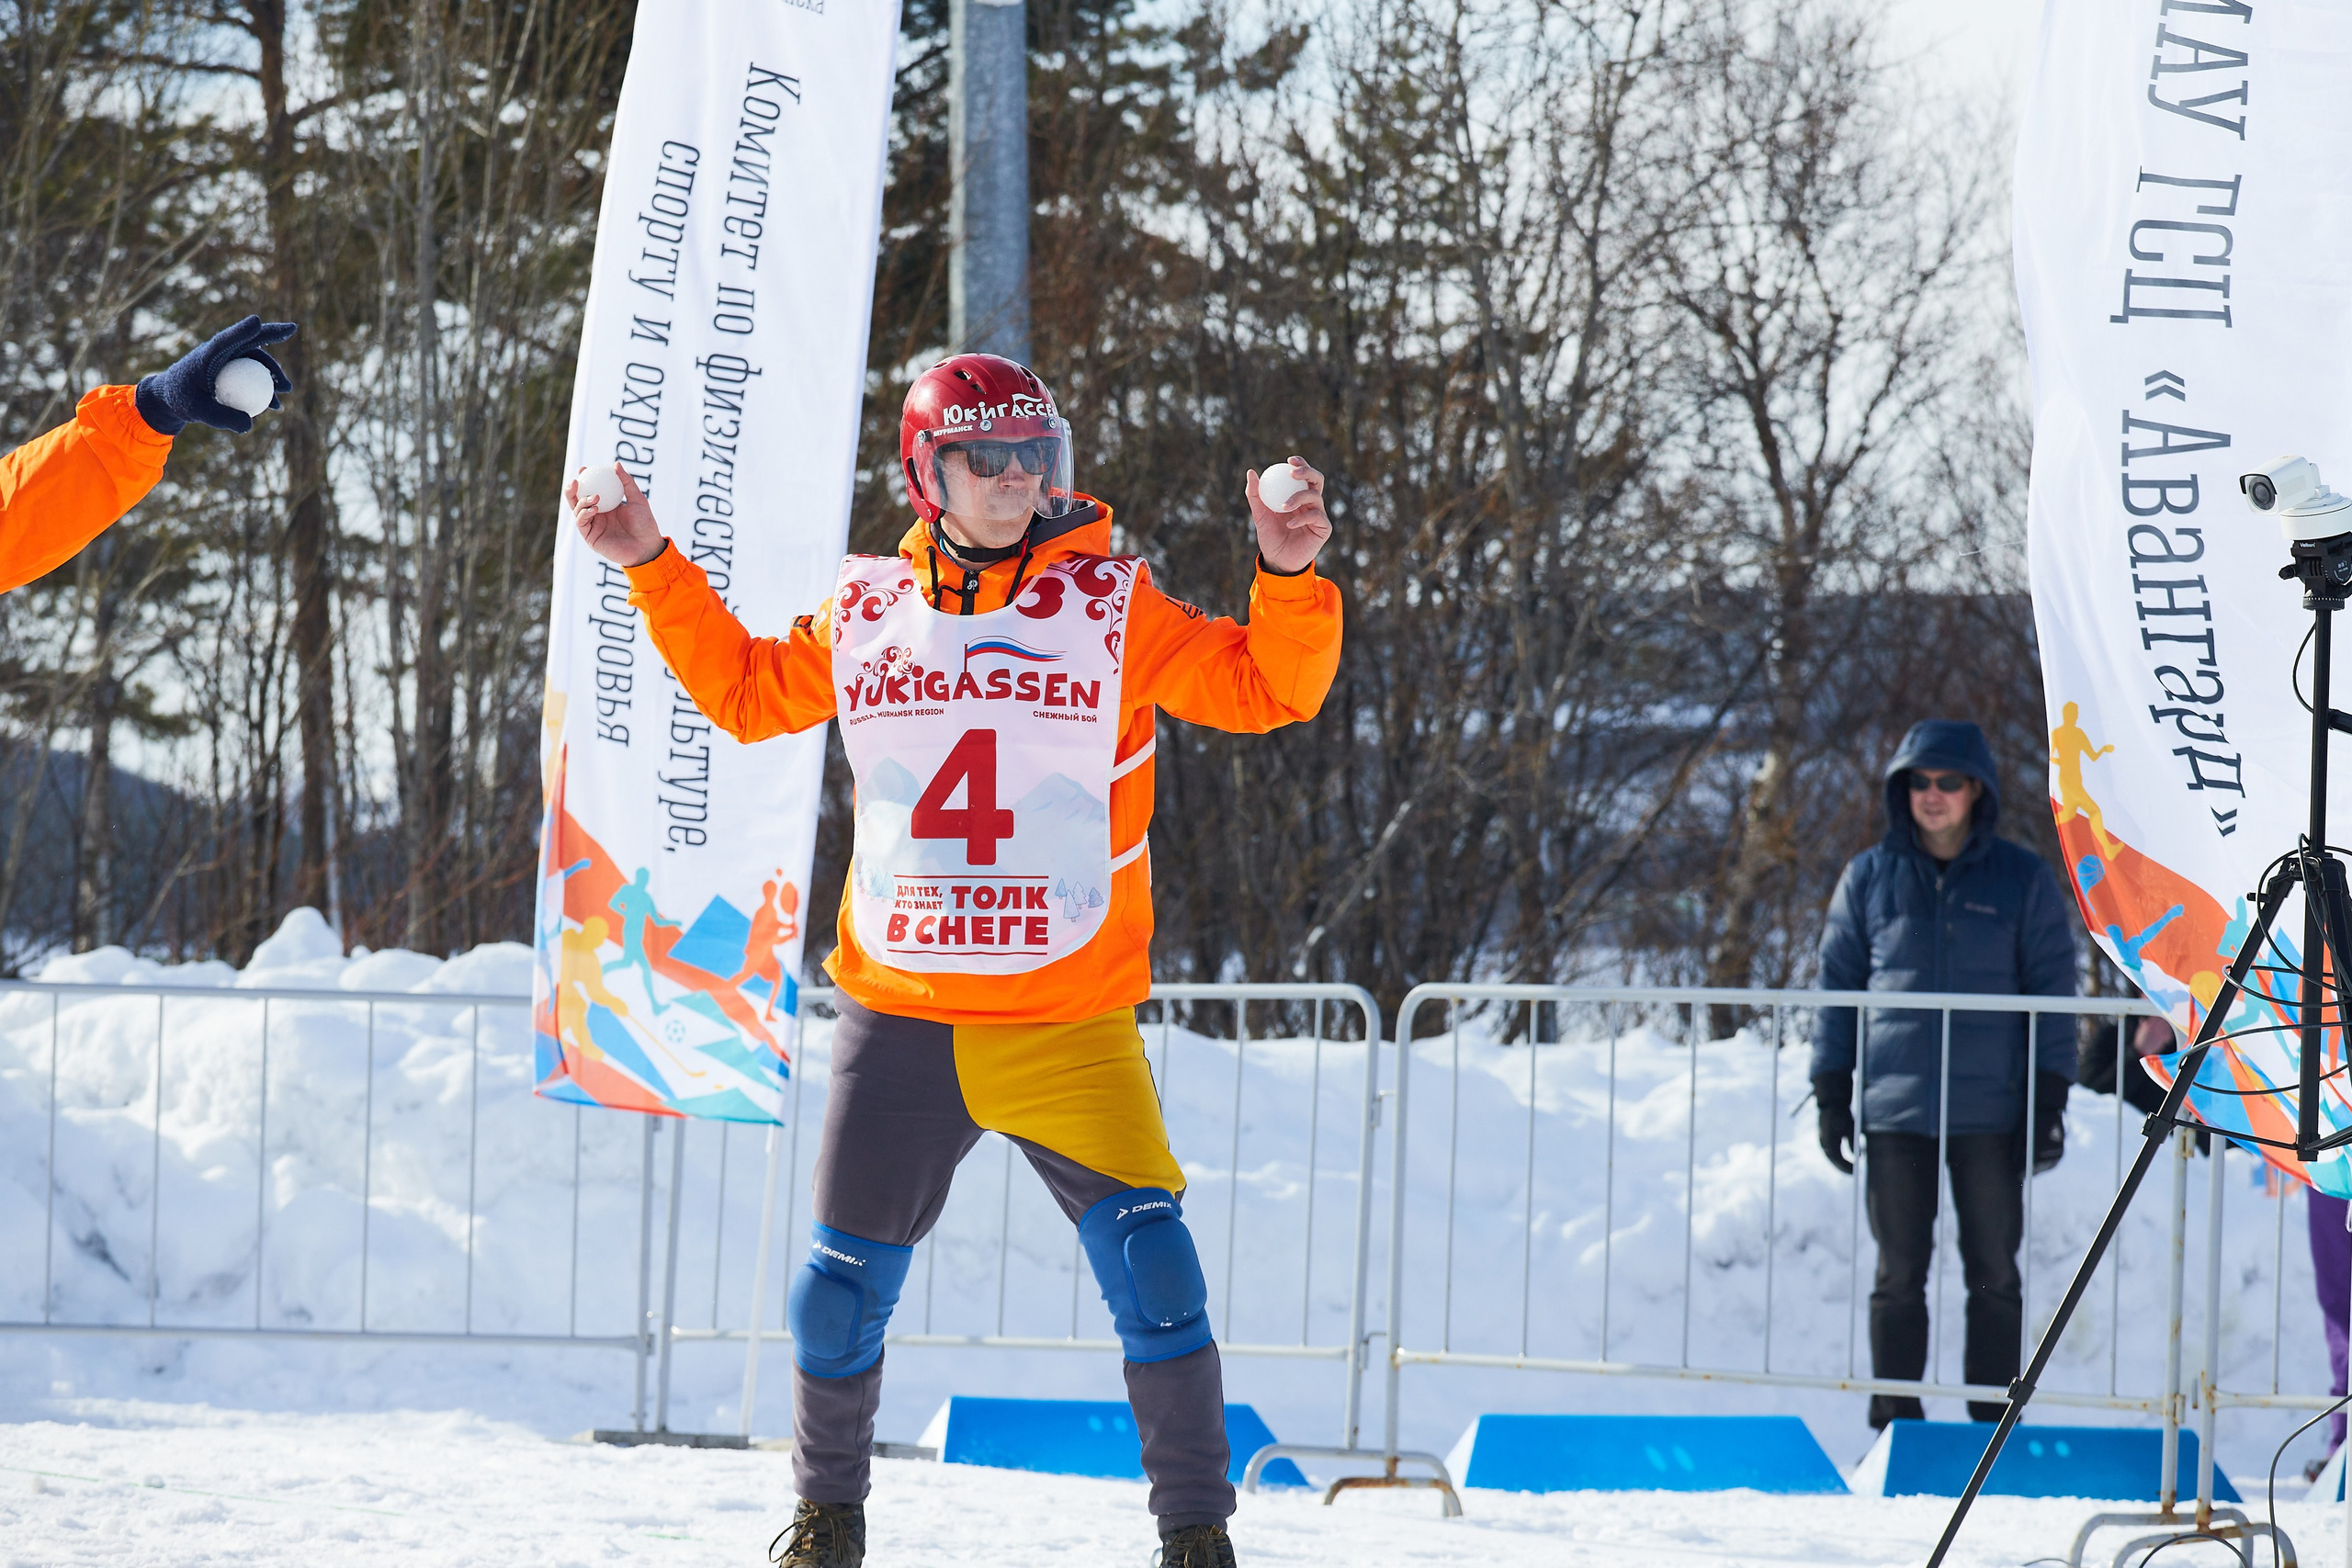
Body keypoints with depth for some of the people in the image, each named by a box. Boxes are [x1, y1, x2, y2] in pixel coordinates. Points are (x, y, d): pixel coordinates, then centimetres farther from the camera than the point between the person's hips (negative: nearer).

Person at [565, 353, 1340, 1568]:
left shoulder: (1112, 607, -2)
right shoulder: (865, 613, 6)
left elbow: (1268, 689, -5)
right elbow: (745, 692, 22)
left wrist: (1289, 576, -21)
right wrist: (652, 568, 17)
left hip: (1071, 1025, -2)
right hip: (898, 1018, 2)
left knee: (1153, 1273, -15)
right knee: (841, 1295, 5)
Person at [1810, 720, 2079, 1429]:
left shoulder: (2022, 880, 3)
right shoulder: (1870, 878, 7)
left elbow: (2053, 992, 4)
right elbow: (1837, 987, 11)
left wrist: (2049, 1102, -3)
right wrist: (1831, 1096, 5)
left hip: (1990, 1113, -1)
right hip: (1895, 1111, 1)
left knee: (1994, 1274, 3)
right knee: (1899, 1276, 3)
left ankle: (1996, 1426, 9)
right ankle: (1894, 1424, 8)